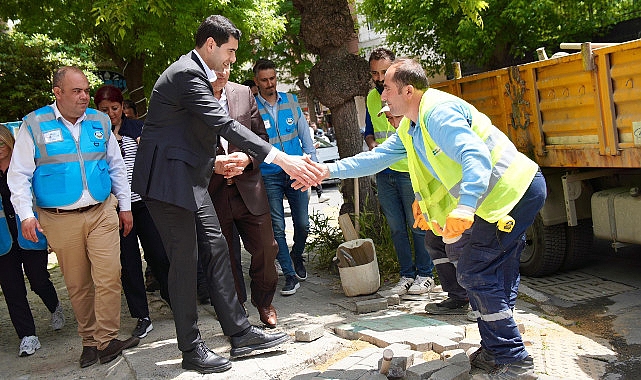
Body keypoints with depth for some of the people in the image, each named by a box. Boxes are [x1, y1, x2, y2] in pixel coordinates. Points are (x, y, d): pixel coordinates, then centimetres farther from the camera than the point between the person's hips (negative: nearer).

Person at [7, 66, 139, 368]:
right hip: (60, 220, -1)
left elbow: (116, 166, 15)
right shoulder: (34, 125, -1)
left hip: (102, 213, 2)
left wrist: (125, 206, 14)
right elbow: (18, 175, 0)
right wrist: (26, 215, -9)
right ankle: (89, 340, 21)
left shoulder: (100, 122, 8)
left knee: (109, 278, -6)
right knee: (78, 285, 8)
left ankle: (106, 341, 4)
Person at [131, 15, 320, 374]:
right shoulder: (187, 74, -18)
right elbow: (226, 125, -28)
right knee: (185, 261, -3)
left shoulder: (195, 73, 15)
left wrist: (216, 161, 18)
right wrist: (282, 159, -32)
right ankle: (192, 350, 11)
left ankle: (241, 333, 15)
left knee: (216, 249, 8)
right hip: (169, 179, -10)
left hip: (190, 179, 10)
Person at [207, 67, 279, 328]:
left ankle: (264, 302, 31)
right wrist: (212, 162, -20)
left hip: (248, 188, 3)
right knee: (224, 257, 10)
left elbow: (261, 135, 9)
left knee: (265, 248, 6)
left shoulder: (244, 94, 6)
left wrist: (248, 158, -11)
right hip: (212, 194, -2)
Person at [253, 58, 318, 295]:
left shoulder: (290, 101, 6)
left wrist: (311, 162, 7)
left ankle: (297, 258, 33)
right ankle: (290, 275, 9)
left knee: (303, 224, 4)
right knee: (277, 228, -2)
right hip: (269, 176, -2)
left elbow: (305, 134, 12)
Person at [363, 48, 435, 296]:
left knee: (417, 225, 2)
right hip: (383, 172, 6)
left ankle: (425, 275, 15)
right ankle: (406, 274, 21)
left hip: (409, 170, -5)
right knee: (396, 227, 10)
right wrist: (373, 145, 0)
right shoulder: (372, 98, 11)